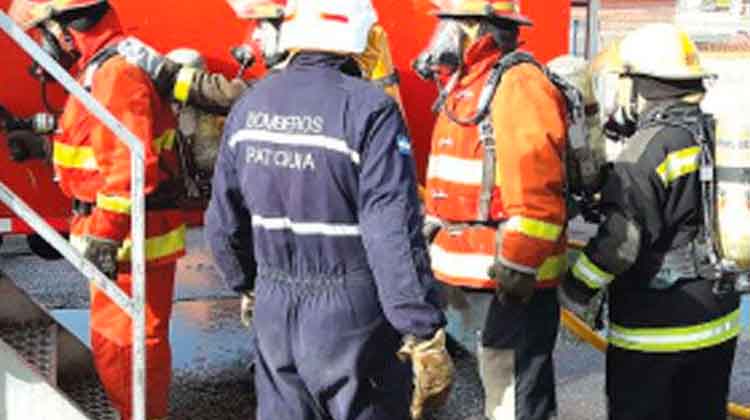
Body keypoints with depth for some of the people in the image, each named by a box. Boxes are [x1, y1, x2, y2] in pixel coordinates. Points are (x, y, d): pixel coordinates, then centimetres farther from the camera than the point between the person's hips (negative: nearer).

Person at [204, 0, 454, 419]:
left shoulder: (250, 104, 3)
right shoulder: (369, 109, -17)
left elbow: (224, 220, 10)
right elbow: (394, 235, -23)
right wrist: (426, 337, -19)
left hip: (274, 310, 6)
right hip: (350, 316, -6)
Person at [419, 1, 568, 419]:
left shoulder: (517, 86, -17)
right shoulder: (467, 88, 15)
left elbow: (537, 188, -25)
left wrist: (517, 266, -25)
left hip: (508, 283, -10)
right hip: (474, 279, 10)